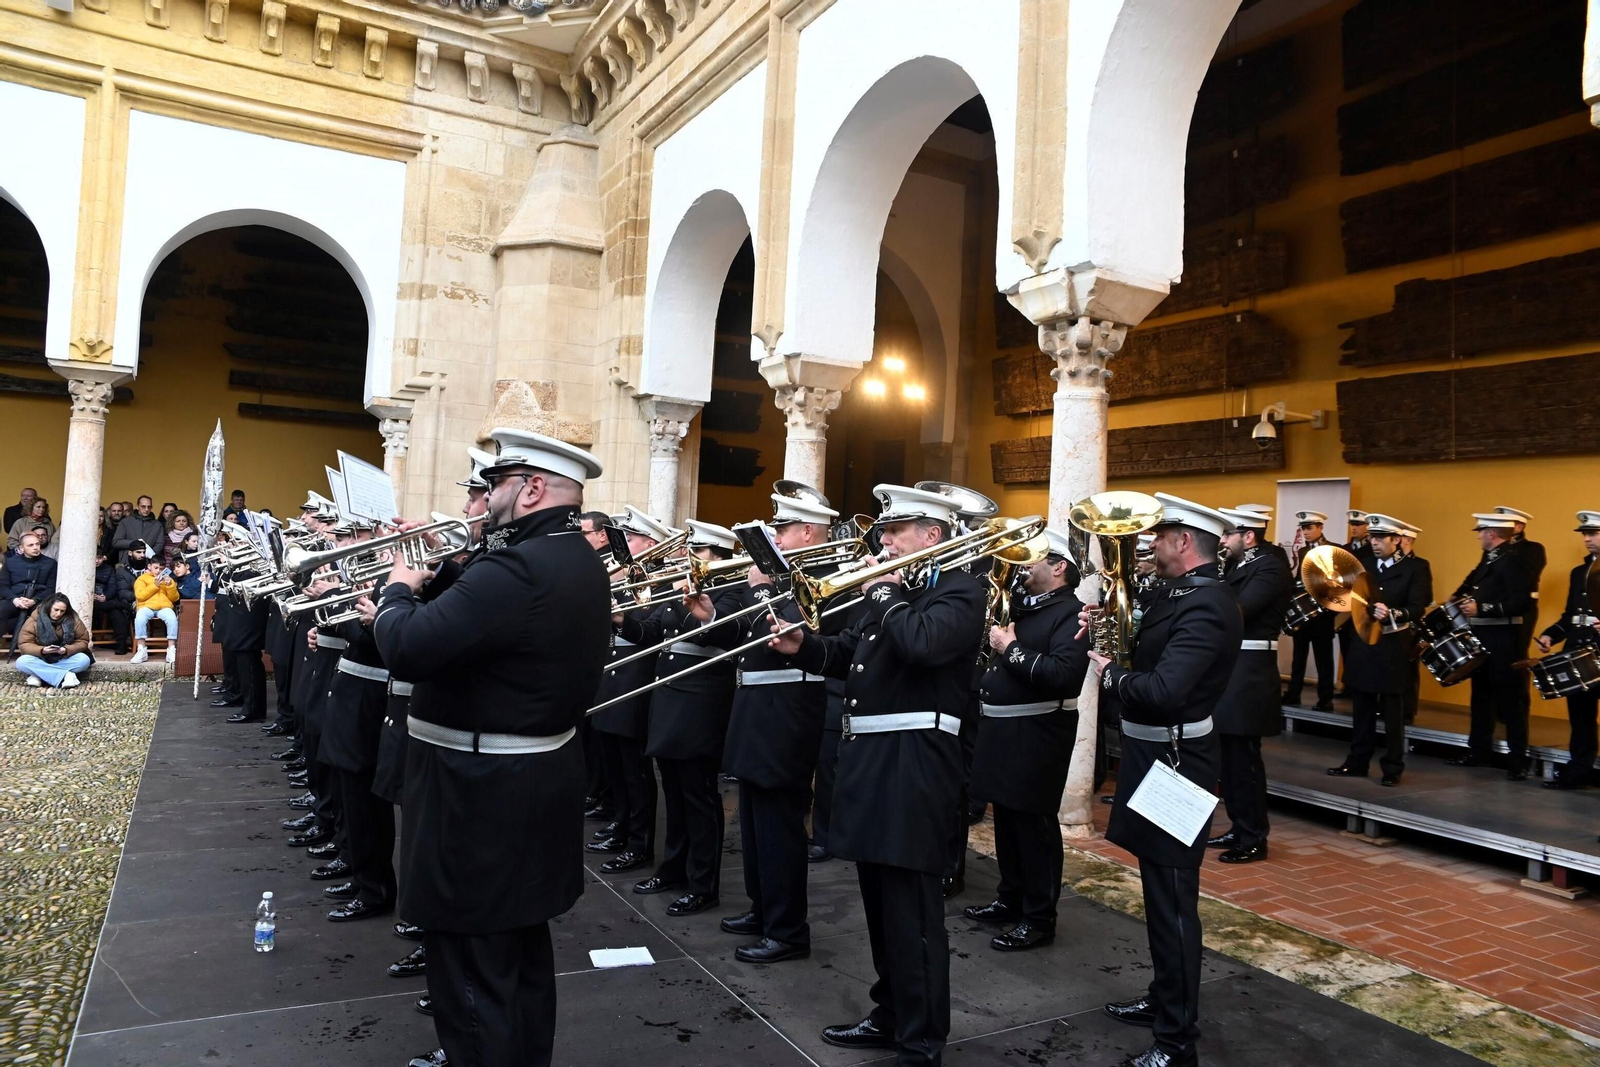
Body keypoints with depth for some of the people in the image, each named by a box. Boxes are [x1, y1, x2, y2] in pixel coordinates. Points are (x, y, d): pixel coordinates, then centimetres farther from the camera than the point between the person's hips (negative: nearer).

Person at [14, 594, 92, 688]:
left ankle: (40, 674, -27)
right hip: (41, 659, 0)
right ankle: (65, 676, -38)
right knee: (21, 662, -31)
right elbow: (23, 644, -9)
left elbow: (83, 641, -3)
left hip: (65, 659, 0)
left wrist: (67, 650, -23)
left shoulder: (73, 620, -6)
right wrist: (42, 650, -28)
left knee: (84, 660, -30)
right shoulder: (34, 620, -8)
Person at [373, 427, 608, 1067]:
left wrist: (398, 589, -10)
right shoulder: (579, 564, 7)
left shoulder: (518, 569, -25)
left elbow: (407, 647, -29)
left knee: (472, 964, 4)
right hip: (539, 775, 10)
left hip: (484, 790, -10)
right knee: (519, 948, 24)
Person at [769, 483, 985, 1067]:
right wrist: (805, 646, 1)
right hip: (869, 756, 9)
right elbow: (849, 654, 20)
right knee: (881, 901, 19)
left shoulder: (960, 591, -8)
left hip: (915, 762, -9)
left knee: (912, 907, -3)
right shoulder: (893, 588, 18)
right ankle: (891, 1016, 34)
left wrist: (885, 592, -12)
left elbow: (922, 644, -27)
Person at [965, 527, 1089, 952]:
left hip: (1037, 733, -9)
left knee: (1033, 823, -1)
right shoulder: (1020, 604, 14)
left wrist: (1011, 649, -22)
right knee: (1006, 819, 18)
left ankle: (1039, 917, 11)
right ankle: (1011, 898, 32)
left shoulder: (1070, 613, -14)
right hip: (1001, 728, 9)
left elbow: (1064, 674, -28)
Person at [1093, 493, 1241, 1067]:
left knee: (1172, 899, 0)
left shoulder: (1206, 606, -23)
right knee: (1160, 891, 22)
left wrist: (1111, 674, -17)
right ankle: (1165, 997, 39)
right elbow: (1150, 662, 13)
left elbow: (1163, 691, -33)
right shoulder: (1179, 592, 8)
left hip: (1172, 764, -10)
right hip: (1155, 755, 10)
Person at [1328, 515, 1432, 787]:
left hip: (1393, 647, -5)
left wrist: (1392, 614, -31)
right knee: (1363, 708, 11)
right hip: (1363, 642, 5)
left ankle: (1393, 768, 11)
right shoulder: (1364, 565, 10)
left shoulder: (1414, 570, -5)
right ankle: (1357, 762, 18)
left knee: (1392, 711, 3)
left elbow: (1417, 609, -14)